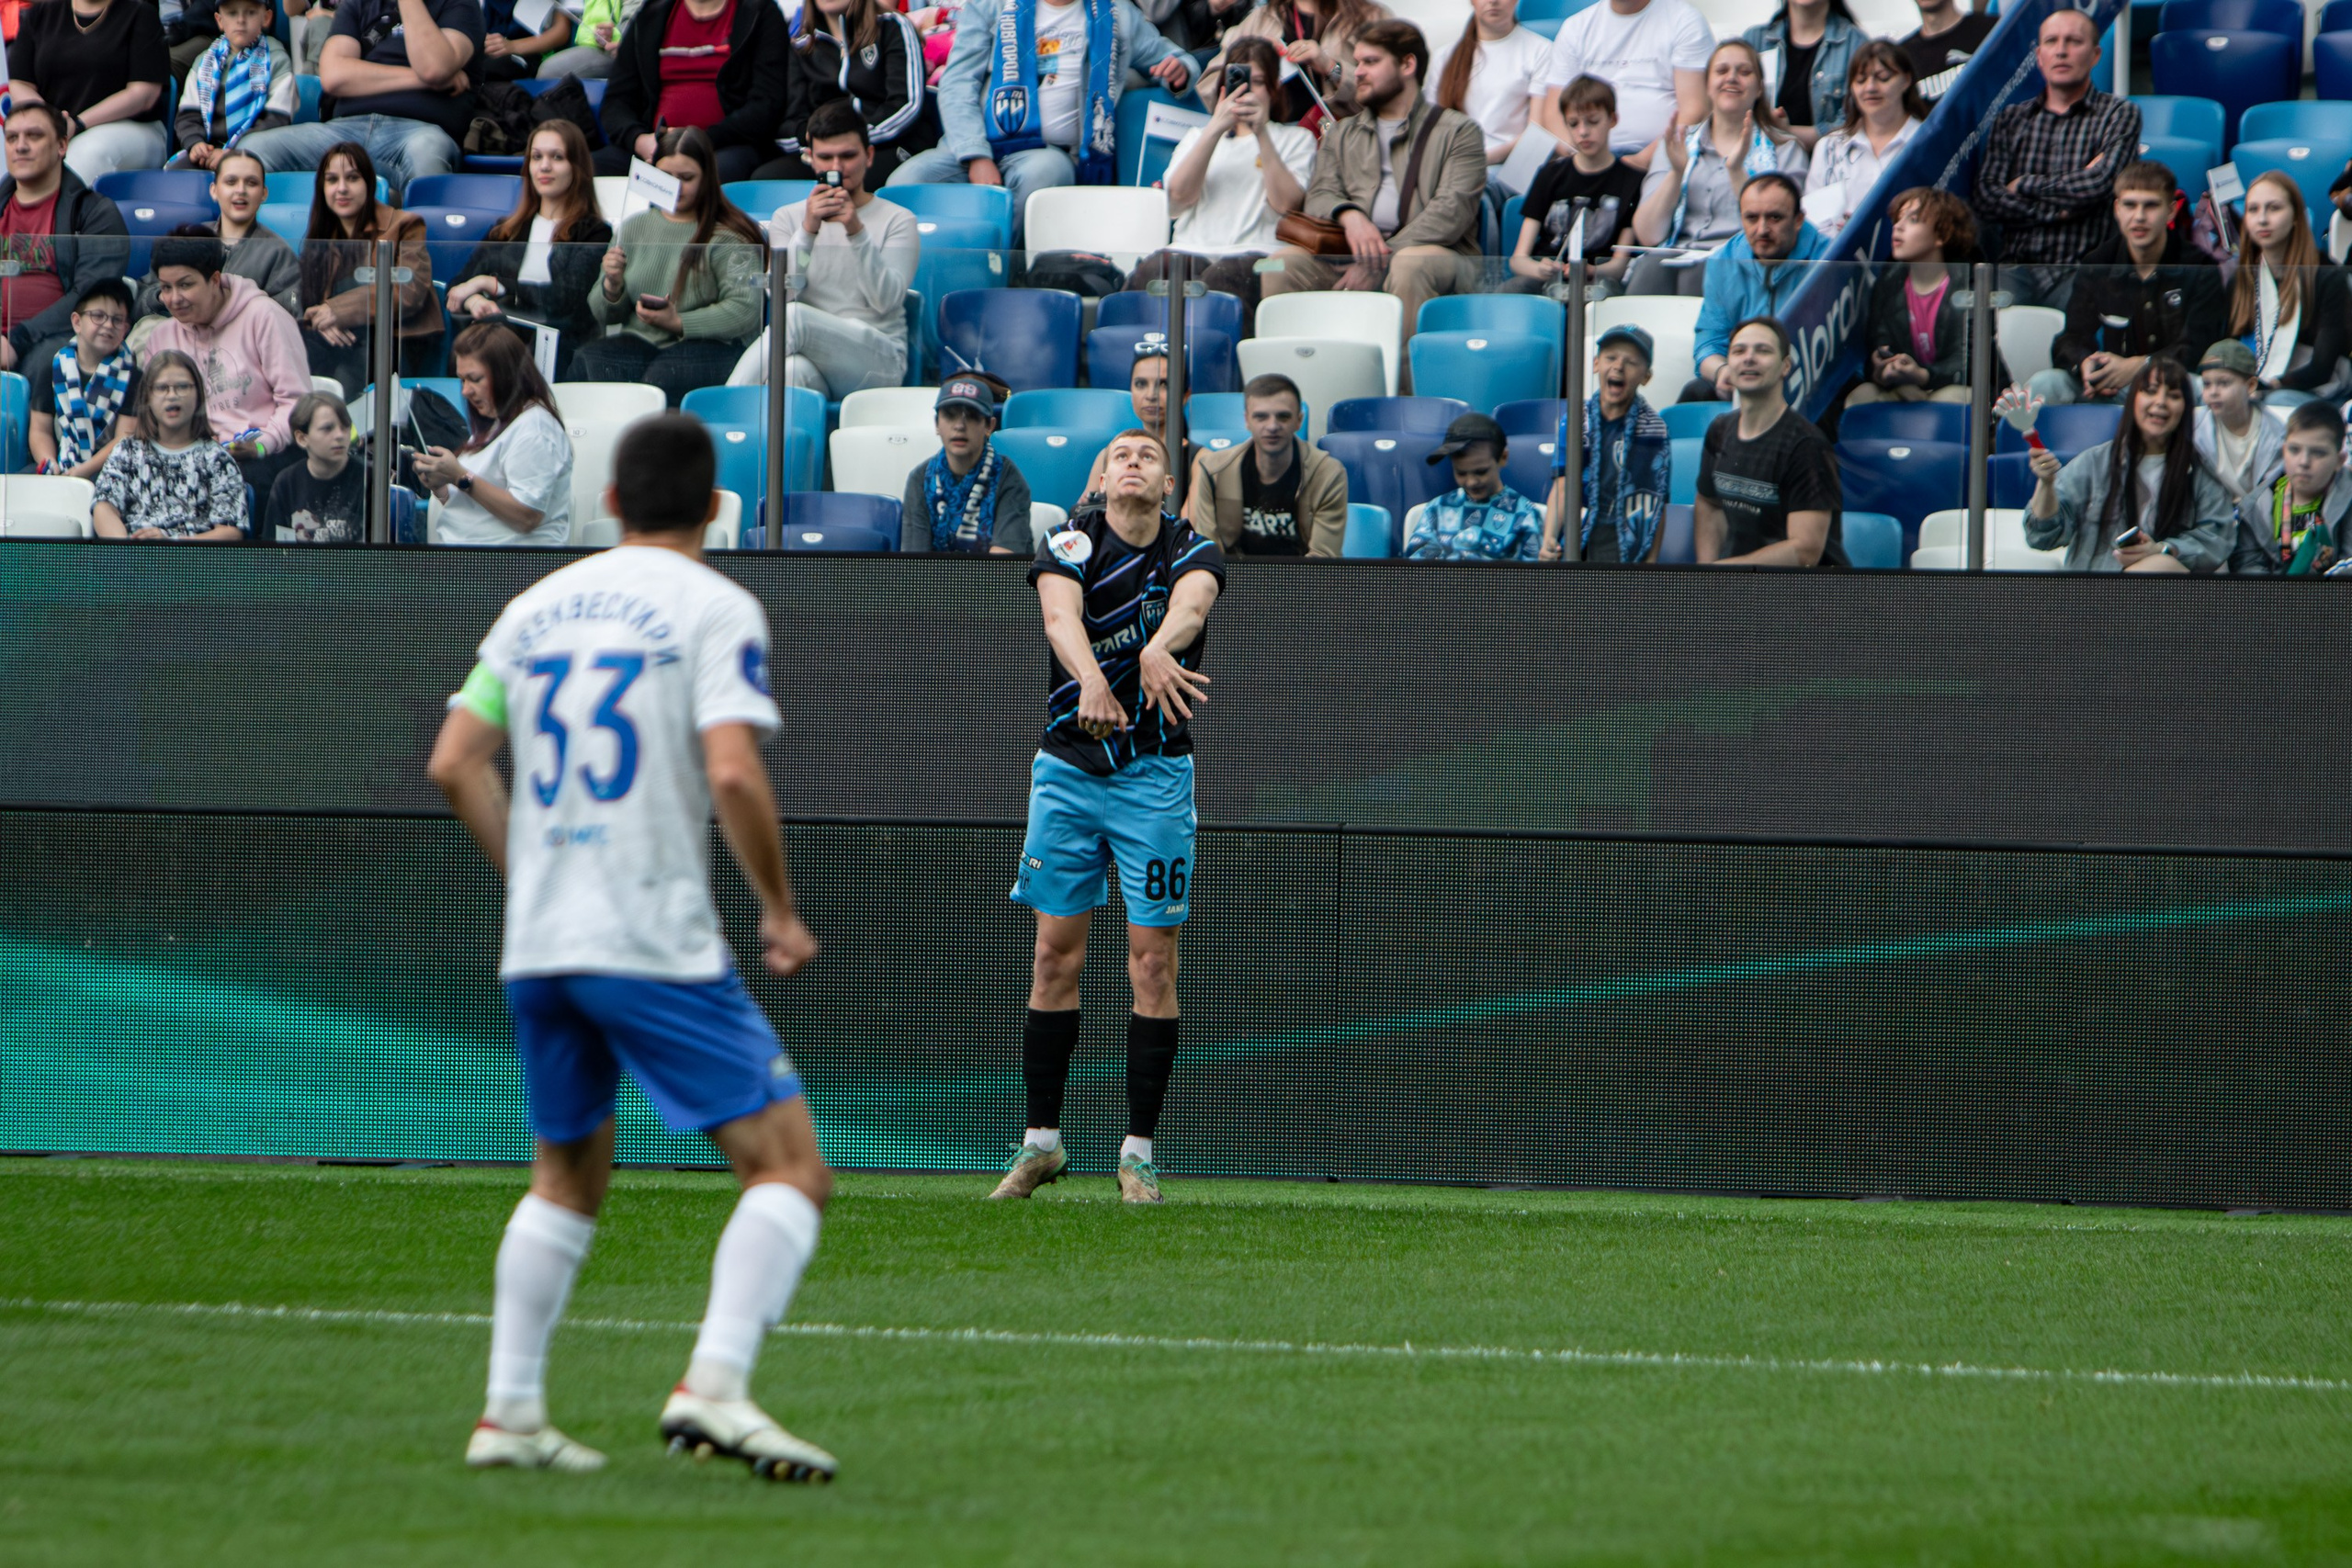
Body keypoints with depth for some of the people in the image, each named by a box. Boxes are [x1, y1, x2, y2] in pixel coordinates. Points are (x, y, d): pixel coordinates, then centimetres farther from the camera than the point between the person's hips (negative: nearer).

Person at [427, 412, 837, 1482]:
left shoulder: (538, 607, 13)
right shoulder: (713, 608, -4)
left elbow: (455, 763, 10)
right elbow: (732, 772, -16)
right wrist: (781, 912, -4)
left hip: (537, 945, 6)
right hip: (658, 944, -6)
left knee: (567, 1179, 22)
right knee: (790, 1167, -4)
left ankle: (509, 1413, 17)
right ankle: (714, 1386, -21)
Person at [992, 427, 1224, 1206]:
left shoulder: (1195, 551, -1)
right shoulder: (1069, 544, -2)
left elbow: (1191, 604, -25)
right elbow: (1061, 616, -24)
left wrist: (1158, 651, -49)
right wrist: (1091, 680, -46)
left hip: (1156, 775, 0)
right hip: (1067, 768, 0)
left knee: (1153, 958, -3)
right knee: (1056, 952, 2)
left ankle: (1139, 1149, 3)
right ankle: (1042, 1140, 11)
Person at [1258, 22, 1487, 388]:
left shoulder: (1458, 131, 8)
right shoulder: (1342, 135, 26)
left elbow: (1452, 210, -6)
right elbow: (1319, 195, 12)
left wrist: (1382, 259, -17)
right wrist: (1348, 214, -15)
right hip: (1354, 256, 4)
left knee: (1411, 264, -40)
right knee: (1283, 263, -22)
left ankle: (1407, 384, -38)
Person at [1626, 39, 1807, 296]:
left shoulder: (1785, 150, 14)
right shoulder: (1679, 144, 21)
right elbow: (1648, 233, 8)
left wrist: (1737, 172, -14)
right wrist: (1676, 173, -7)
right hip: (1677, 255, 2)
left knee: (1697, 276, -37)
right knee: (1651, 269, -35)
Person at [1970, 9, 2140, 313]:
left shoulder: (2119, 114, 8)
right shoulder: (2011, 120, 18)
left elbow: (2100, 183, -8)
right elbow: (1987, 199, 5)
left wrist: (2024, 184, 3)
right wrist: (2060, 210, -5)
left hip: (2083, 270, -3)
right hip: (2018, 269, 3)